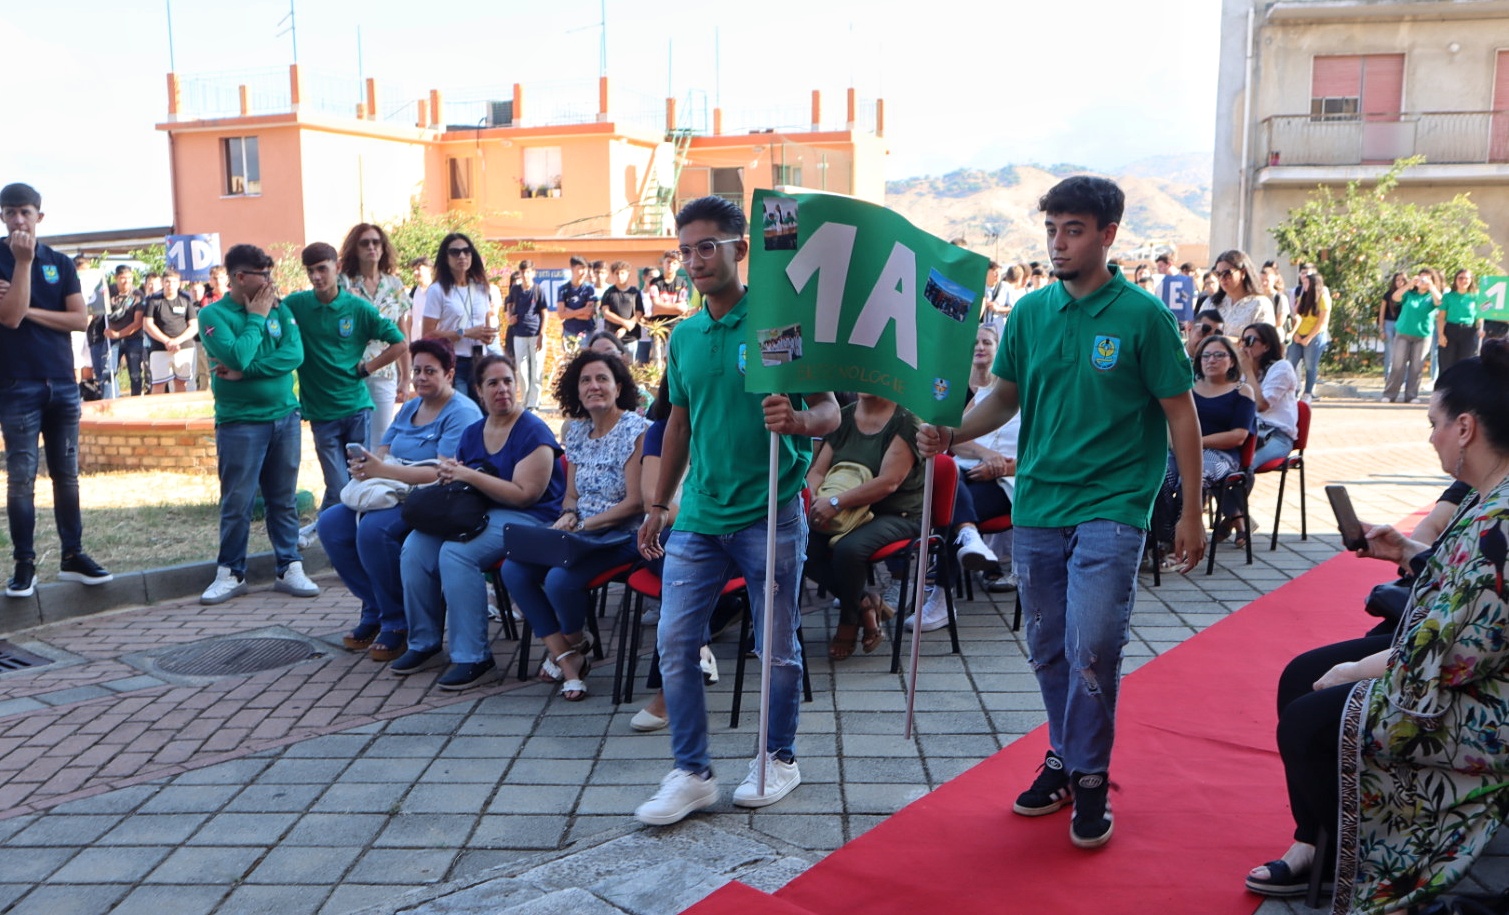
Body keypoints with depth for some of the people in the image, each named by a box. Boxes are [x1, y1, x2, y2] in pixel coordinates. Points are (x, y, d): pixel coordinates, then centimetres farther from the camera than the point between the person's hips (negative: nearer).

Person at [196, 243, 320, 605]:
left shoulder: (279, 309, 6)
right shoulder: (214, 315, -4)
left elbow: (295, 354, -8)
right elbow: (237, 357, -20)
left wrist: (245, 371, -15)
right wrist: (256, 318, -9)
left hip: (285, 415, 4)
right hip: (240, 422, -4)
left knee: (284, 499, 9)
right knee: (237, 503, 1)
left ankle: (289, 568, 17)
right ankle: (230, 573, 13)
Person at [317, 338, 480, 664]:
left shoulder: (461, 413, -9)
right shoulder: (408, 408, 19)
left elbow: (442, 473, -20)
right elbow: (382, 453, 12)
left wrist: (383, 470, -24)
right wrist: (364, 465, -13)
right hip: (392, 495, 9)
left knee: (373, 528, -32)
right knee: (331, 523, -11)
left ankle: (397, 622, -14)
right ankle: (373, 609, 3)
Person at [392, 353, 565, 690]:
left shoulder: (533, 432, -9)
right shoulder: (472, 434, 14)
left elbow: (524, 494, -17)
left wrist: (469, 475, -19)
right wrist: (449, 476, -5)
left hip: (526, 518, -7)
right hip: (477, 512, 7)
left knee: (456, 553, -30)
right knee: (415, 546, -14)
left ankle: (474, 659, -23)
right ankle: (423, 643, 2)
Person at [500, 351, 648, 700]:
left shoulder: (635, 429, -10)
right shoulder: (577, 431, 12)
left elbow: (635, 502, -14)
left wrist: (584, 524, -15)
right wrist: (567, 516, -6)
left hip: (621, 535, -7)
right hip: (581, 531, 7)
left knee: (560, 578, -29)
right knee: (513, 570, -13)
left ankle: (573, 645, 5)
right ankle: (566, 659, -6)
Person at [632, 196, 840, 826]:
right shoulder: (683, 336, 10)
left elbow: (829, 410, -8)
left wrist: (797, 420, -31)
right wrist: (658, 506, 19)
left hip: (769, 513, -5)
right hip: (699, 515, 5)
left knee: (777, 648, 7)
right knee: (675, 640, 2)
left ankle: (779, 759, 28)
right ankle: (692, 773, 15)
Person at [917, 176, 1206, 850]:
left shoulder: (1142, 315, -5)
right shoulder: (1031, 311, 6)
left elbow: (1180, 414, -2)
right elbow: (1004, 396, 11)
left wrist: (1191, 512, -3)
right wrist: (952, 433, -9)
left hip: (1110, 508, -4)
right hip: (1037, 504, 4)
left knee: (1091, 648, -12)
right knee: (1048, 648, 12)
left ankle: (1090, 778, 8)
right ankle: (1064, 758, 31)